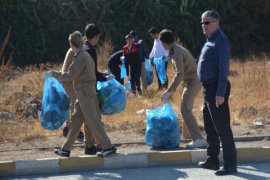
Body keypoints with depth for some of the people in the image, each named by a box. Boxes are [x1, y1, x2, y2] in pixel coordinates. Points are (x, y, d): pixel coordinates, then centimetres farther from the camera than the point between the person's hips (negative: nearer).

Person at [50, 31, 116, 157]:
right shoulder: (86, 55, 13)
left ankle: (108, 147, -2)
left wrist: (54, 74, -7)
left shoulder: (80, 58, -17)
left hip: (84, 93, -10)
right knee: (75, 121, 11)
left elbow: (69, 77, -18)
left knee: (92, 121, -5)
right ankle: (66, 149, 15)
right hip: (88, 91, 10)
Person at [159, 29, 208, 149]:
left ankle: (199, 139, -23)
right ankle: (196, 139, 16)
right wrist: (172, 89, 20)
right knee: (185, 110, 15)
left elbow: (179, 74, -26)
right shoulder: (177, 50, 14)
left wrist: (169, 91, -24)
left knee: (185, 110, -15)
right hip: (192, 81, 10)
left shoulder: (177, 52, -18)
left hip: (192, 82, -10)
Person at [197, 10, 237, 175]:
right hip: (209, 88, 11)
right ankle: (213, 160, 28)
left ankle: (230, 165, -7)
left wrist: (220, 93, -25)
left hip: (217, 89, -11)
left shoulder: (221, 40, -13)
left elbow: (223, 68, -20)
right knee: (210, 126, 18)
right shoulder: (210, 41, 17)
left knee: (222, 127, -9)